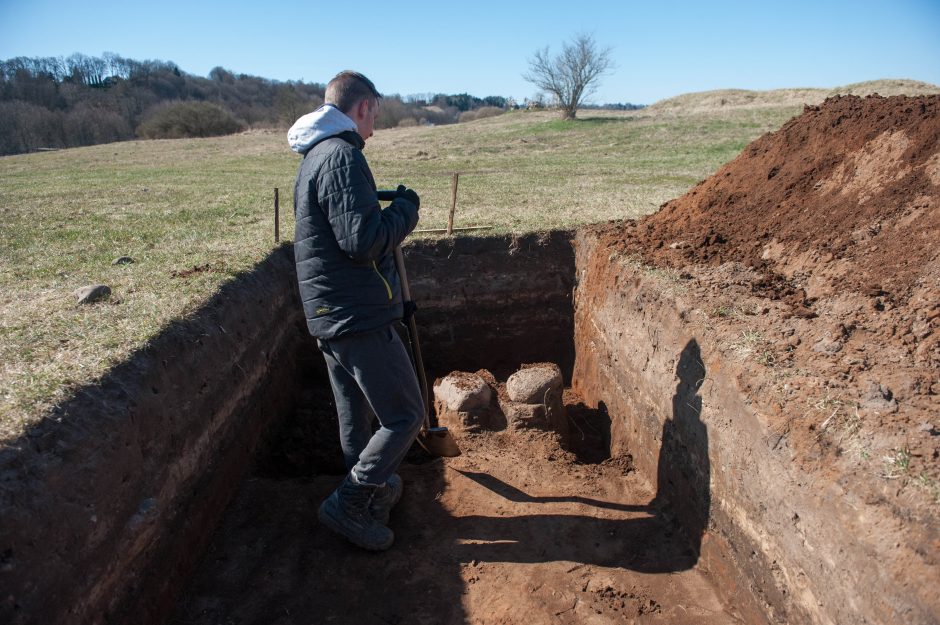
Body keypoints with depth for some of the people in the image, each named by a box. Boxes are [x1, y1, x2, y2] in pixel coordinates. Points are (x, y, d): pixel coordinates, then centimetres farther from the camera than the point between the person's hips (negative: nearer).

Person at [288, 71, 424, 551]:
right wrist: (405, 209, -10)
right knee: (405, 416, 2)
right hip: (360, 317, -10)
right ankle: (348, 504, 7)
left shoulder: (312, 159, 16)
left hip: (327, 315, 10)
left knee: (355, 416, 20)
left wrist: (386, 210, 17)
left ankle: (374, 493, 37)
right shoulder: (342, 156, -16)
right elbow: (363, 241, -26)